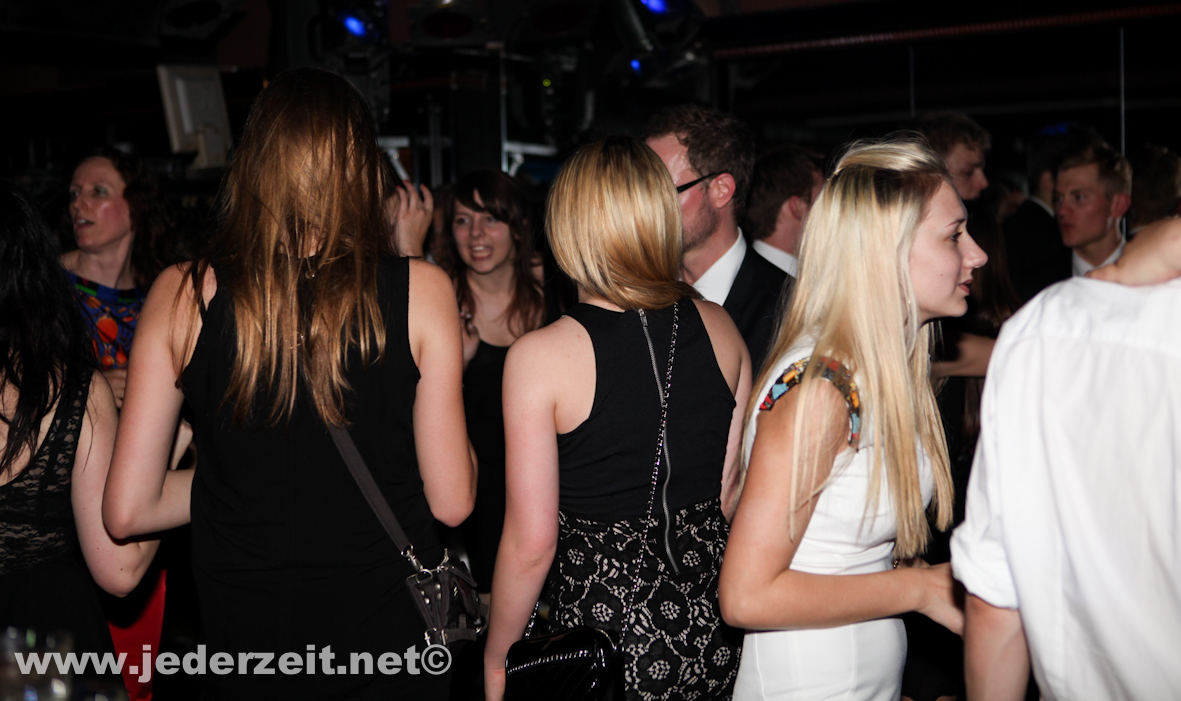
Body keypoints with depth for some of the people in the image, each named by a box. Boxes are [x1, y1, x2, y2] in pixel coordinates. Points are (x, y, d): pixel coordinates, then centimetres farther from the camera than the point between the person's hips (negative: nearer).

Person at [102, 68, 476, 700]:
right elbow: (451, 501, -8)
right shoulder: (422, 290, -12)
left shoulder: (183, 294, -8)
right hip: (392, 642, 0)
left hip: (246, 649, 1)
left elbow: (126, 511, -5)